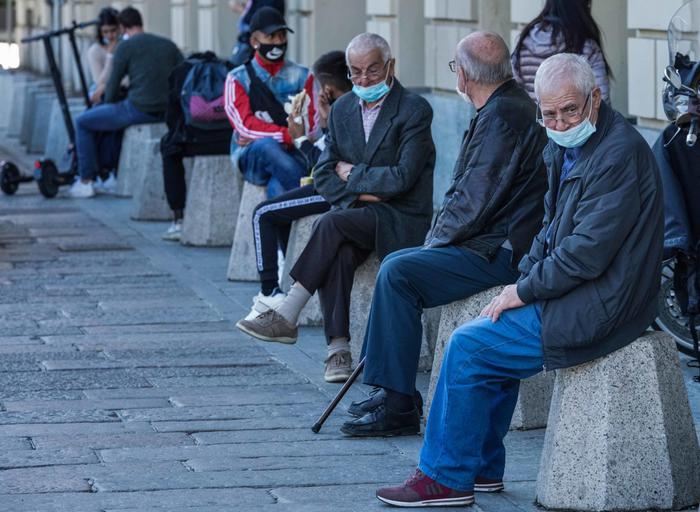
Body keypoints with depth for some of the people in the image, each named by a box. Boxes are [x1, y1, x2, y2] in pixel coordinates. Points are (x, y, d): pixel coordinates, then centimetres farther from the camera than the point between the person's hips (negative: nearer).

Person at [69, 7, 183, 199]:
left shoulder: (126, 46, -3)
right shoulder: (168, 45, 13)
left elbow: (113, 85, 0)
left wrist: (108, 104, 19)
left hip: (138, 110, -7)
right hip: (166, 113, 7)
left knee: (83, 122, 13)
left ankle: (85, 181, 11)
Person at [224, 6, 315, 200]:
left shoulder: (302, 76, 13)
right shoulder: (238, 79, 8)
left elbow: (310, 125, 2)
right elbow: (245, 125, -5)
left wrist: (259, 135, -9)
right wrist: (288, 135, -17)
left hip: (292, 153, 1)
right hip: (252, 159, -1)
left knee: (278, 186, -35)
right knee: (267, 146, -37)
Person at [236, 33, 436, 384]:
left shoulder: (414, 110, -9)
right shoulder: (342, 109, 11)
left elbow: (402, 177, -17)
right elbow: (324, 176, 9)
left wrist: (351, 174, -6)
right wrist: (361, 193, -9)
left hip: (403, 218, -5)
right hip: (358, 212, 5)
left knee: (331, 224, -30)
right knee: (338, 252, -30)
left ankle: (286, 317, -26)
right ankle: (338, 348, -31)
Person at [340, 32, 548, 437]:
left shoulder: (502, 115, -18)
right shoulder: (508, 106, 16)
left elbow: (476, 201, -22)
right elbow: (470, 191, 19)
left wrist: (437, 239, -7)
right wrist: (440, 237, 9)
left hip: (500, 252, -11)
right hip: (496, 242, 11)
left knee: (398, 273, -18)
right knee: (395, 264, 15)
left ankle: (399, 406, -16)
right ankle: (391, 389, 16)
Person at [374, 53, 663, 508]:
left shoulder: (618, 154, -21)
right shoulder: (568, 146, 11)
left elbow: (587, 253, -24)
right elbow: (554, 229, 21)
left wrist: (526, 291, -13)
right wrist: (525, 281, 4)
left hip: (597, 311, -10)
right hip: (577, 295, 10)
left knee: (469, 347, -8)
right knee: (487, 341, 18)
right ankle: (483, 467, 24)